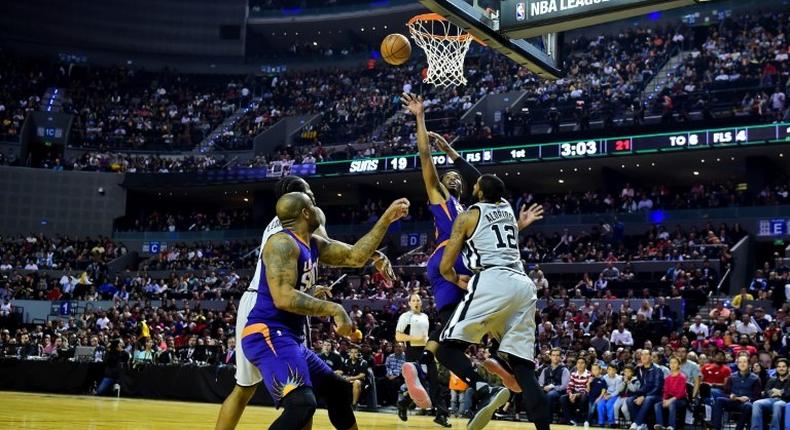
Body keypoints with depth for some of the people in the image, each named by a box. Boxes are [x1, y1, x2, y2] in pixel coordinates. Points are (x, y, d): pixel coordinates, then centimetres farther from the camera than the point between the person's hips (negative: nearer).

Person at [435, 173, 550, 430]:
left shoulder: (468, 216, 11)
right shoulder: (507, 207, 26)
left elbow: (445, 267, 14)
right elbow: (490, 185, 52)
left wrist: (459, 282, 31)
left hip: (493, 283, -6)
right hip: (524, 286, 7)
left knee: (447, 348, -3)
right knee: (523, 367, 4)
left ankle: (485, 392, -29)